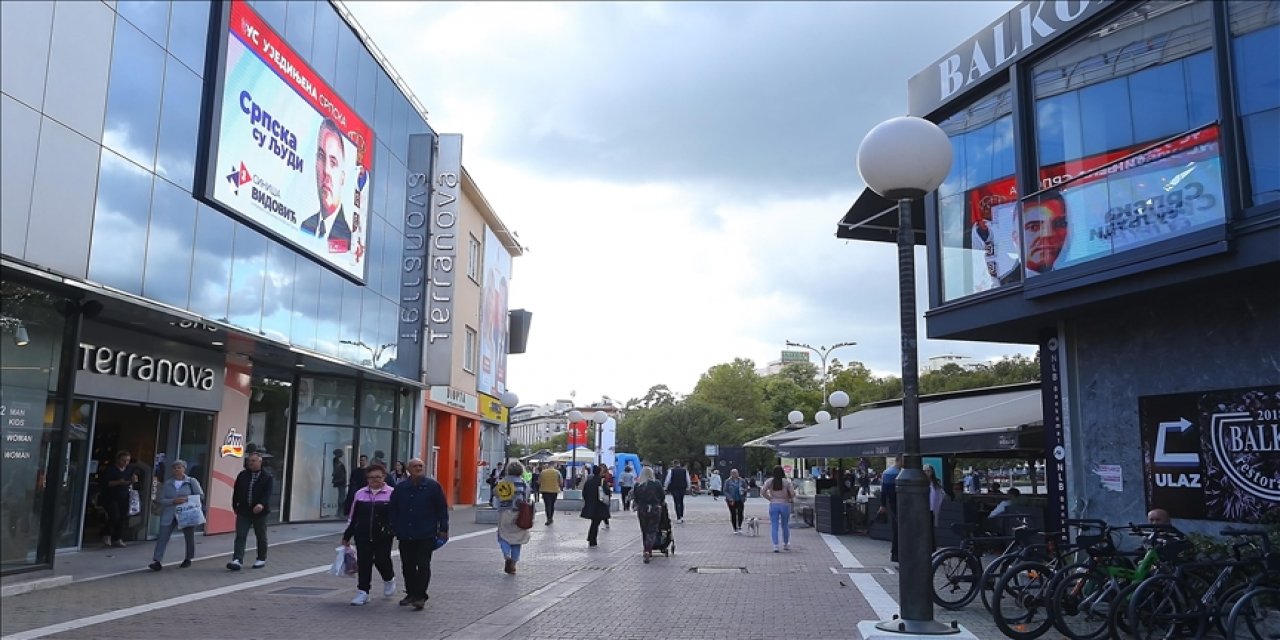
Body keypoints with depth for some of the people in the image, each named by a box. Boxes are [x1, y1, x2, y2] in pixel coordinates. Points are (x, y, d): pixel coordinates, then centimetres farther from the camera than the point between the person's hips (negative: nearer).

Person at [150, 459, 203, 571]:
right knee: (162, 537, -9)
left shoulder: (192, 481, 1)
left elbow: (200, 495, -3)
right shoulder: (167, 484, 6)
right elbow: (161, 500, 1)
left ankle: (188, 559, 28)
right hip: (169, 515, 1)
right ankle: (157, 561, -9)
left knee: (189, 537, 10)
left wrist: (186, 498, -16)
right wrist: (173, 501, -16)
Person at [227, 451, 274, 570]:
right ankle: (237, 559, -12)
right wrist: (235, 506, 9)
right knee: (240, 536, -7)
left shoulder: (268, 478, -4)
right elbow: (236, 492, 12)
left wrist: (261, 504, -34)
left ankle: (262, 559, 22)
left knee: (261, 537, 9)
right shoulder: (242, 475, 7)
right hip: (243, 511, 2)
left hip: (259, 512, -2)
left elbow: (268, 493, -18)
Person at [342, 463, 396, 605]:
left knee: (382, 560, 1)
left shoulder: (391, 494, -3)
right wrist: (347, 536, 15)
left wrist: (390, 529, -10)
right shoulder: (360, 494, 9)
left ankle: (389, 579, 33)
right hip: (363, 536, 3)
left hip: (383, 537, -3)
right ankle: (363, 592, 12)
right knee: (363, 563, 3)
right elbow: (352, 516, 14)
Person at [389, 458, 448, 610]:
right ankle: (411, 594, 24)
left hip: (426, 535, -4)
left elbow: (442, 509, 1)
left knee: (423, 565, -6)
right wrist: (394, 528, 9)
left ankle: (420, 596, -3)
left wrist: (443, 529, -2)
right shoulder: (400, 488, 7)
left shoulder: (433, 486, -1)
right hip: (405, 535, 4)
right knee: (407, 566, 11)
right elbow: (394, 510, 13)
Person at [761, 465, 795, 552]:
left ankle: (775, 545, -8)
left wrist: (770, 498, 4)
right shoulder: (786, 482, -6)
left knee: (774, 526, 2)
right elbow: (793, 494, -10)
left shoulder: (769, 481, -2)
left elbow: (762, 492, -8)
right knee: (785, 525, 15)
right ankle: (786, 544, 27)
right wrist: (789, 498, 10)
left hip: (773, 505, 0)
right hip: (785, 505, 0)